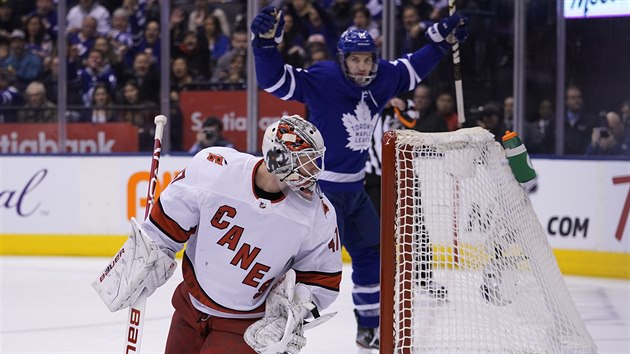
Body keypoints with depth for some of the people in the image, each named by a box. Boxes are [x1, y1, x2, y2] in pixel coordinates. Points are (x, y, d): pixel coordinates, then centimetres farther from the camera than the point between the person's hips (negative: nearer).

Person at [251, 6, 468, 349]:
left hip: (354, 187, 8)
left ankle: (369, 327, 32)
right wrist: (266, 43, -43)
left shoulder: (382, 79, 0)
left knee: (371, 251, 16)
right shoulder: (321, 79, -20)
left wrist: (441, 39, 17)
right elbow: (275, 80, -28)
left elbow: (412, 69, 19)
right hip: (320, 185, -8)